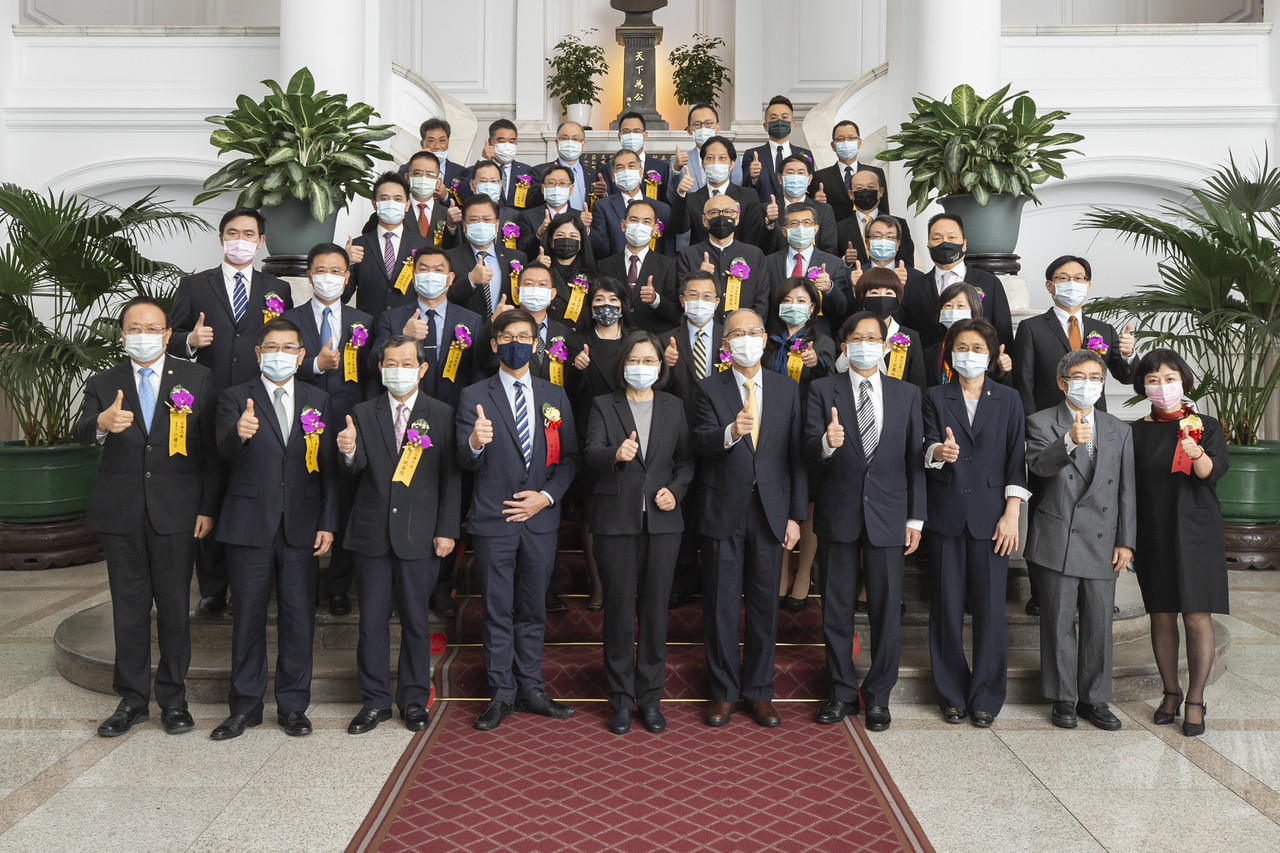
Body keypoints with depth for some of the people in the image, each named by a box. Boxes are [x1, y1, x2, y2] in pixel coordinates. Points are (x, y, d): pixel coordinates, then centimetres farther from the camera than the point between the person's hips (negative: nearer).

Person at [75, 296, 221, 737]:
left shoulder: (196, 379, 3)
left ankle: (173, 698, 18)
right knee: (128, 607, 10)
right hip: (121, 513, 2)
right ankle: (132, 699, 22)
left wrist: (208, 508, -4)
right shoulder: (103, 384, 7)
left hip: (176, 511, -1)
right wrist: (102, 423, -35)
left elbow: (211, 448, 2)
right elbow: (82, 433, -11)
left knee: (175, 606, 5)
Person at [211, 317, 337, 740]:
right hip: (249, 525, -1)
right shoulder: (235, 398, 2)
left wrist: (327, 523, 1)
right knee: (248, 615, 7)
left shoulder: (318, 400, 9)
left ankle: (293, 705, 19)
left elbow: (328, 466, 7)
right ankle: (246, 706, 21)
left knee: (299, 617, 6)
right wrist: (239, 433, -40)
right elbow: (225, 449, -17)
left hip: (300, 526, 2)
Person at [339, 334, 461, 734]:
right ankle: (374, 701, 21)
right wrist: (349, 451, -31)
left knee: (415, 620, 8)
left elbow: (450, 477, 0)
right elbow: (358, 466, -7)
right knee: (371, 620, 7)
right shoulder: (363, 414, 6)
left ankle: (414, 700, 22)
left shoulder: (441, 415, 2)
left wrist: (447, 530, -6)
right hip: (372, 533, 1)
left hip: (419, 535, -1)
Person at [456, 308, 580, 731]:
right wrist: (475, 442, -31)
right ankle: (501, 694, 16)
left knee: (533, 609, 11)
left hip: (541, 518, 2)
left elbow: (569, 457, 8)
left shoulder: (554, 396, 9)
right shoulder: (474, 397, 1)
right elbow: (466, 462, -8)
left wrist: (546, 496, -7)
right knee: (498, 611, 5)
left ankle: (531, 690, 23)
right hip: (493, 521, -2)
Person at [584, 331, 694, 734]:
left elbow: (686, 459, 12)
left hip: (662, 520, 2)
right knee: (619, 607, 3)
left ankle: (650, 696, 17)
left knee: (655, 607, 5)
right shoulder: (603, 405, 4)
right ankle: (621, 698, 15)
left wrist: (675, 490, -7)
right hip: (617, 520, -2)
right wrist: (615, 454, -32)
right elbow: (591, 452, -11)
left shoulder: (673, 407, 12)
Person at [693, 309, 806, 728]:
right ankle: (723, 692, 19)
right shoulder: (709, 389, 2)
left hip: (771, 512, 2)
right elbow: (701, 443, -13)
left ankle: (759, 691, 22)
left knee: (765, 604, 8)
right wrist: (731, 432, -35)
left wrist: (796, 516, 0)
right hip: (723, 513, -1)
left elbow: (797, 455, 5)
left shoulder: (787, 390, 7)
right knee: (721, 606, 5)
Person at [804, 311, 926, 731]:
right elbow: (809, 451, -6)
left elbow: (915, 459, 7)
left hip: (887, 516, 1)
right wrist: (826, 443, -30)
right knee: (836, 609, 8)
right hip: (838, 515, 0)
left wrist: (915, 518, 2)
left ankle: (878, 696, 20)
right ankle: (842, 692, 23)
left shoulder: (907, 394, 8)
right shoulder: (823, 390, 3)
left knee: (887, 610, 4)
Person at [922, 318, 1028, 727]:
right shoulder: (935, 398, 8)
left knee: (990, 607, -1)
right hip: (946, 514, 0)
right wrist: (939, 452, -31)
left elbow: (1016, 459, 5)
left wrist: (1011, 514, -4)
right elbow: (928, 447, -6)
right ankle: (952, 696, 16)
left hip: (991, 516, 0)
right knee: (947, 606, 4)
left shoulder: (1008, 399, 10)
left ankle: (985, 698, 12)